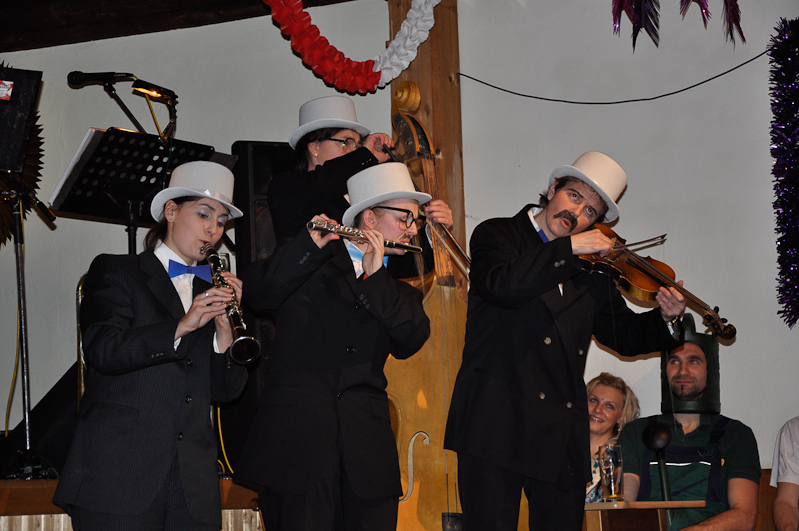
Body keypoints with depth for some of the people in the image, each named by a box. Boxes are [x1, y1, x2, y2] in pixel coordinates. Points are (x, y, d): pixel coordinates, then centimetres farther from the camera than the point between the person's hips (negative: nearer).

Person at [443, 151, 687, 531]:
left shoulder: (592, 270, 19)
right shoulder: (496, 235, 5)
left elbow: (623, 335, 22)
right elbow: (502, 285, -17)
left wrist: (665, 320, 2)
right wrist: (569, 248, -14)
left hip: (562, 433, 5)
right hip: (496, 421, -5)